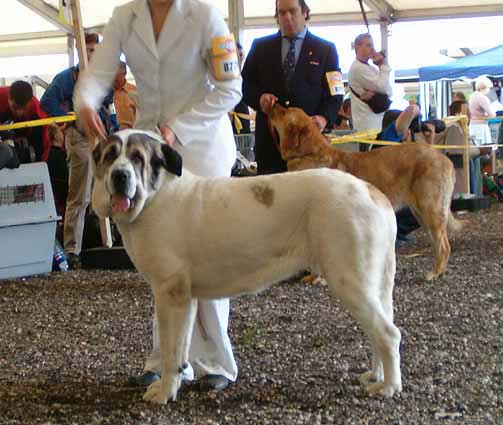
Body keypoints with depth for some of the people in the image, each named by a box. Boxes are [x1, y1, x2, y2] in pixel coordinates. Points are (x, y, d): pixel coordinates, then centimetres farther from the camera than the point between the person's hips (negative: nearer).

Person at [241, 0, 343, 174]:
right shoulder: (260, 47, 12)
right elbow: (245, 84, 13)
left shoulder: (325, 49, 8)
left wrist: (324, 118, -17)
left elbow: (334, 94, 3)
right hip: (269, 138, 1)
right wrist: (259, 97, -10)